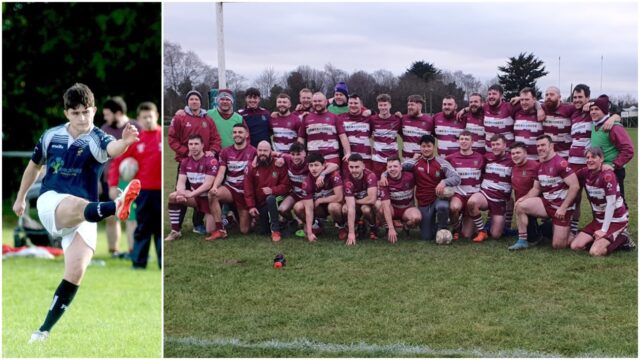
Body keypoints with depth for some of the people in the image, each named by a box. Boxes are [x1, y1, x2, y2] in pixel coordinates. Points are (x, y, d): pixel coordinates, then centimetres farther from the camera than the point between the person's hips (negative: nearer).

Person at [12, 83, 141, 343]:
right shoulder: (51, 136, 5)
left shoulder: (97, 140, -5)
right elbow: (34, 166, 24)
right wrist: (20, 198, 32)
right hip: (51, 203, -1)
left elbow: (113, 149, -32)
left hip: (83, 216, 1)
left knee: (76, 273, -12)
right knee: (78, 205, -37)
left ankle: (44, 331, 0)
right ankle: (116, 207, -72)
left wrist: (125, 142, -56)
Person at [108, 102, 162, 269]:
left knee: (162, 227, 4)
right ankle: (138, 261, 9)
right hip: (143, 190, 1)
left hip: (161, 190, -1)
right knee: (142, 227, 5)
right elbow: (118, 160, 6)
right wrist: (113, 184, -1)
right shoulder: (135, 139, 3)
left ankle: (164, 262, 9)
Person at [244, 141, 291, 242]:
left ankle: (275, 230, -26)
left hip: (273, 200, -2)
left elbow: (286, 186, -9)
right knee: (262, 231, 0)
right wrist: (251, 206, -13)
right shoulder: (252, 167, -4)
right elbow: (248, 188, -6)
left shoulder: (279, 166, -7)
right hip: (259, 205, 2)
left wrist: (273, 190, -27)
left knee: (270, 199, -38)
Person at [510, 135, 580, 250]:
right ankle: (522, 241, -4)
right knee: (520, 206, -14)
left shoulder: (560, 163, -19)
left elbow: (575, 186, -23)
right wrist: (525, 198, -5)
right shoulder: (541, 166, 7)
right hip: (547, 203, 7)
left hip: (562, 207, -7)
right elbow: (536, 188, 16)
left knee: (558, 245, -8)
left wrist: (563, 208, -22)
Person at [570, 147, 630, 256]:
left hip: (616, 220, -6)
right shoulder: (585, 173, -2)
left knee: (595, 252, -21)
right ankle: (603, 239, 14)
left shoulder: (607, 175, -21)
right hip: (599, 219, 7)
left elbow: (611, 203, -23)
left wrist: (604, 230, -24)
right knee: (575, 246, -7)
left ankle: (620, 239, 4)